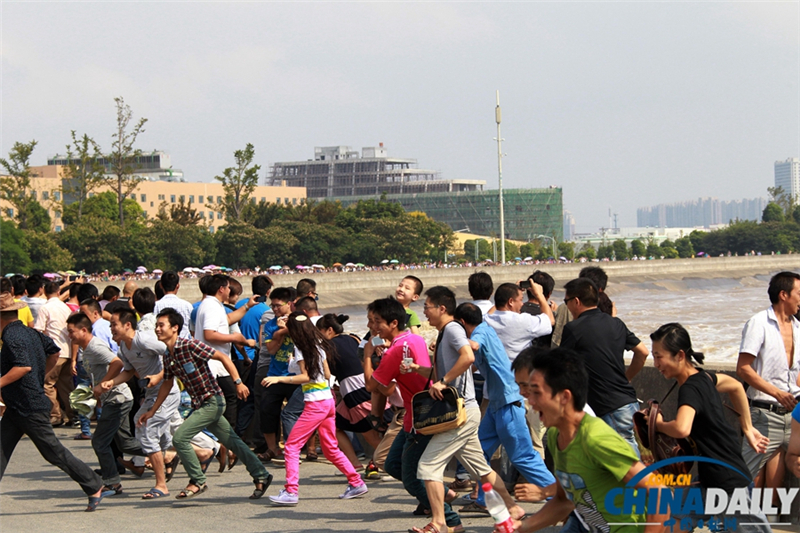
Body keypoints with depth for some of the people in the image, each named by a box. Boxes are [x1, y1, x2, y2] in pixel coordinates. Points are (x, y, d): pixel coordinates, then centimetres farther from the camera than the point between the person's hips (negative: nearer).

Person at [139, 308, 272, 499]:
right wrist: (152, 411, 22)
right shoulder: (168, 356, 7)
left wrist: (238, 382, -20)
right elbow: (167, 383, 21)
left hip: (212, 401, -8)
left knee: (180, 438, -14)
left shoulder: (190, 346, -17)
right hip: (200, 405, 8)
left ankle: (197, 482, -1)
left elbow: (223, 357, -16)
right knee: (232, 442, 15)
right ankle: (261, 476, 25)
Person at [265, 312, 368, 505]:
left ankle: (290, 491, -14)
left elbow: (306, 376, -15)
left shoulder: (301, 348, -8)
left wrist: (278, 379, -18)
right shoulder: (320, 345, 13)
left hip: (315, 404, -8)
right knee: (331, 449, 18)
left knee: (292, 445, -6)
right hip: (329, 401, 8)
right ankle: (356, 483, 20)